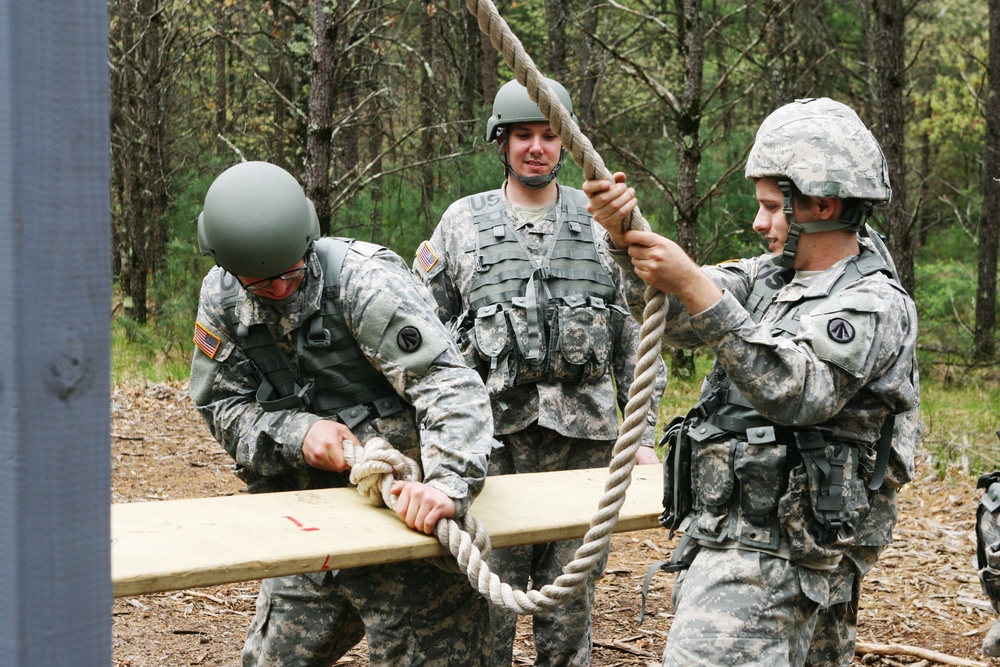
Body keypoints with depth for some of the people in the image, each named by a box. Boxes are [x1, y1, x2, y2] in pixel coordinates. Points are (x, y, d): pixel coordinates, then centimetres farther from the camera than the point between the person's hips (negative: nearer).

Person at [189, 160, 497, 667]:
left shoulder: (364, 279, -20)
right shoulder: (222, 295, -1)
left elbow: (449, 384, -28)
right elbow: (221, 405, 3)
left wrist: (450, 485, -44)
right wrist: (297, 432, -18)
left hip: (404, 510, -6)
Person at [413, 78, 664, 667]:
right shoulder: (463, 224, 7)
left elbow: (638, 336, 9)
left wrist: (645, 436, 4)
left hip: (585, 437, 1)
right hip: (495, 436, -1)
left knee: (571, 601, 8)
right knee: (489, 601, 3)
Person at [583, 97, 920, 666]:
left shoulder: (874, 306, -13)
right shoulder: (774, 276, 12)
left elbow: (796, 392, -28)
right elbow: (679, 321, 4)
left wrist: (695, 285, -32)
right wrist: (627, 238, -14)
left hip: (771, 560, -9)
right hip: (720, 538, 9)